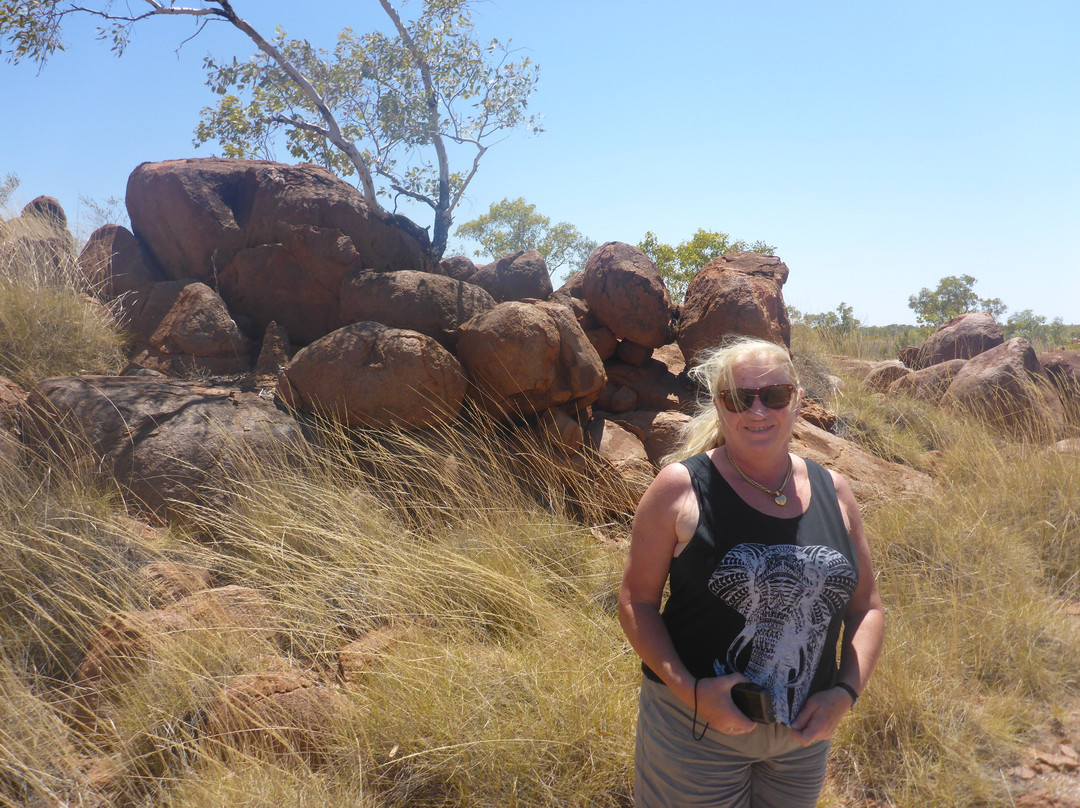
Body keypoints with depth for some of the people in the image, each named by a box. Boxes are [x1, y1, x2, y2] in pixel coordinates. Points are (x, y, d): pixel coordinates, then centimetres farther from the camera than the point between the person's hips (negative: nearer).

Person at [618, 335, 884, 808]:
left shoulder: (833, 492, 0)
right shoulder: (680, 488, -12)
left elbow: (865, 606, 6)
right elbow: (637, 602, -10)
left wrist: (846, 692, -7)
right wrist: (689, 689, -20)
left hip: (805, 732, 4)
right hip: (695, 728, -4)